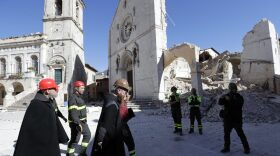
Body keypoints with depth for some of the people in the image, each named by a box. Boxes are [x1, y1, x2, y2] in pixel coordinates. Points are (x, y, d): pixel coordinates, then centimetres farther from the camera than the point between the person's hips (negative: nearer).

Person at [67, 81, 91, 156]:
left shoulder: (79, 97, 11)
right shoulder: (73, 98, -19)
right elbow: (73, 113, -27)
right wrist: (78, 123, -32)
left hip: (82, 121, 10)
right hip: (76, 123, -10)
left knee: (87, 134, 16)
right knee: (75, 139, 0)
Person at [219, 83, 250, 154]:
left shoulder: (239, 97, -3)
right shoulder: (227, 96, 6)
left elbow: (239, 104, -23)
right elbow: (220, 103, -6)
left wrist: (230, 100, -32)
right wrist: (221, 98, -27)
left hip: (237, 119, -4)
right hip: (227, 119, 4)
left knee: (241, 134, 1)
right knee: (226, 134, 11)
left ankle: (246, 148, 19)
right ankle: (226, 147, 23)